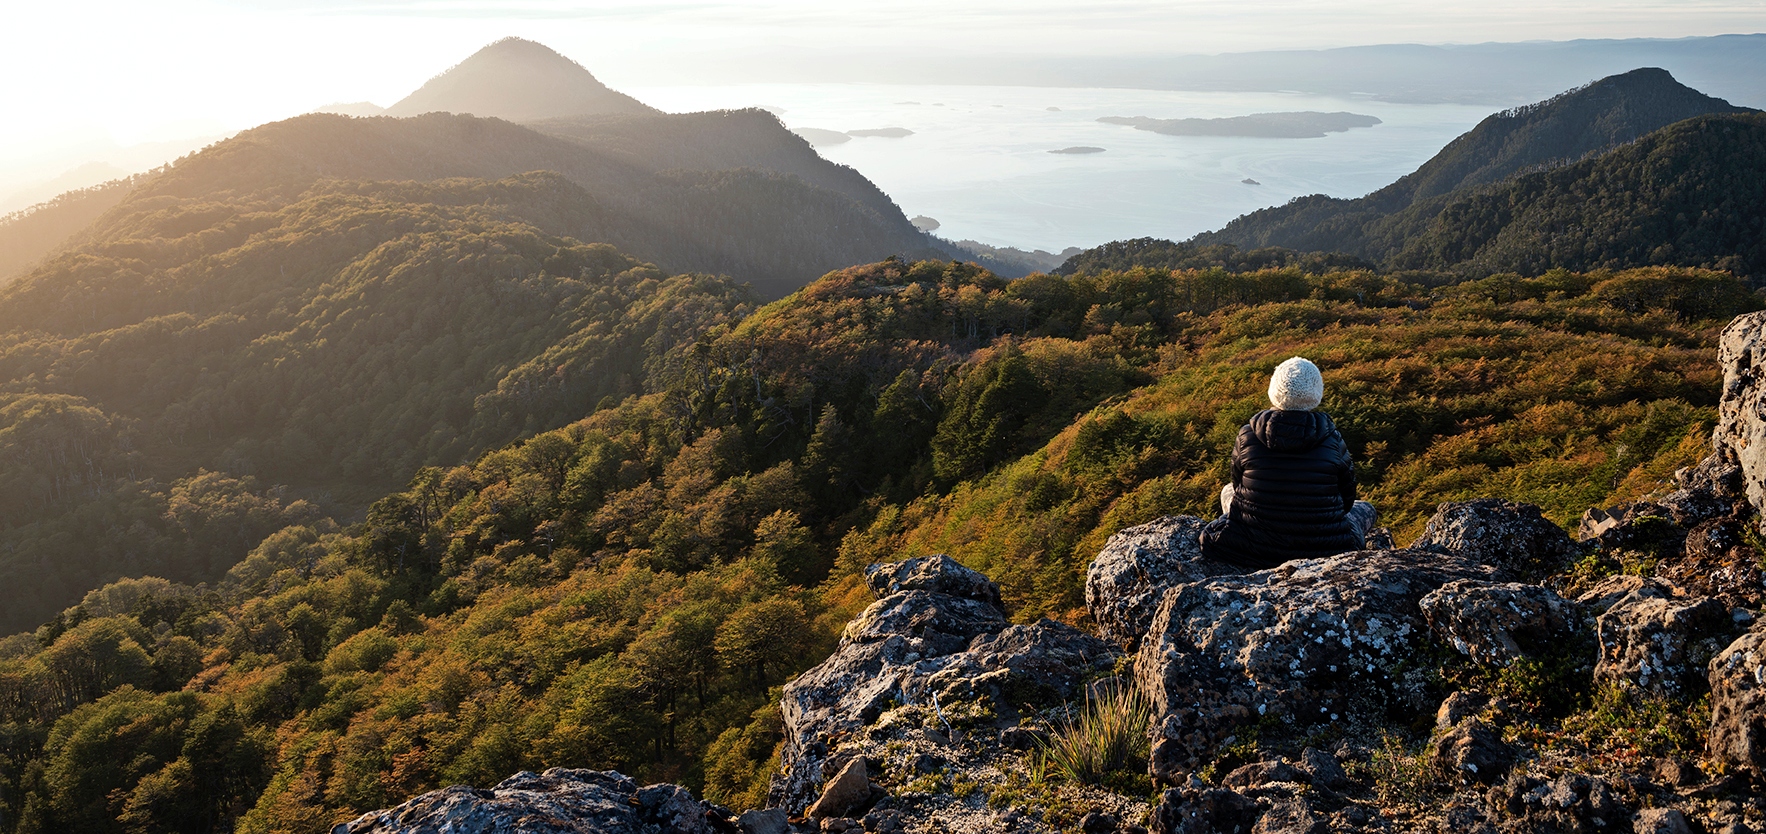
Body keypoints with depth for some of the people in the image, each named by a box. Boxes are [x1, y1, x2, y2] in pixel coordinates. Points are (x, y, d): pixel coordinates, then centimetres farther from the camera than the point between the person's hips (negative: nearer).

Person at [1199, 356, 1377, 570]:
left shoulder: (1247, 436, -10)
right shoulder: (1332, 440, -11)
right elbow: (1346, 500, 3)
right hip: (1323, 552, 0)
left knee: (1228, 491, 32)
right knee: (1365, 509, 29)